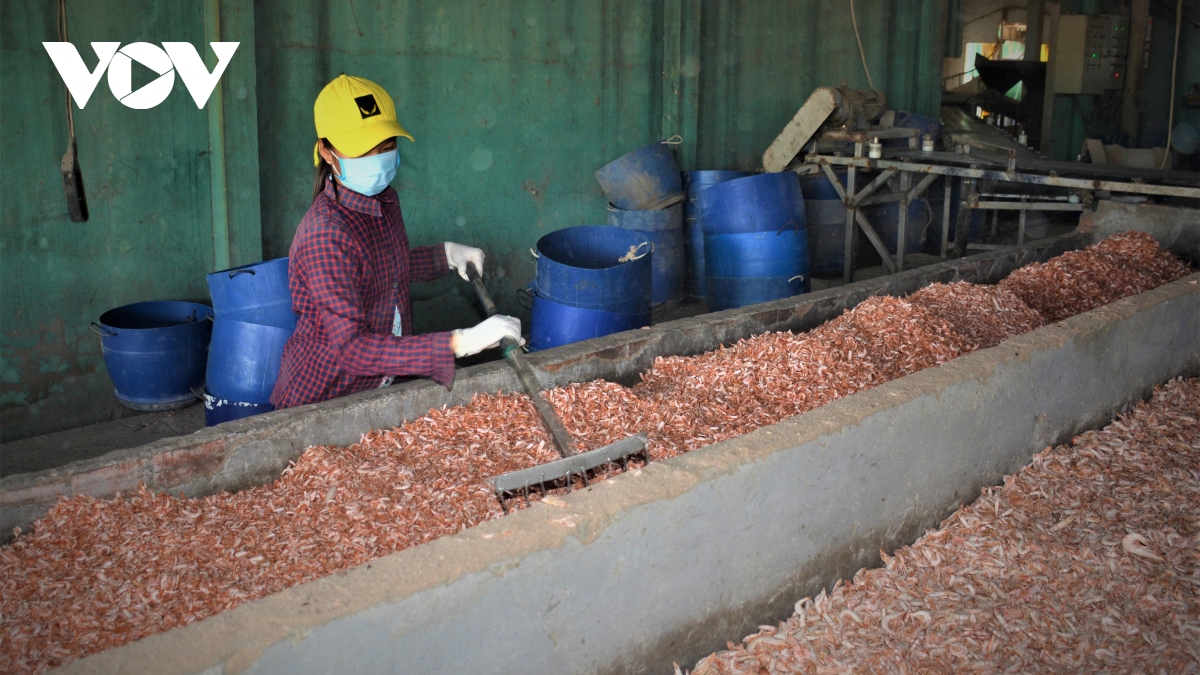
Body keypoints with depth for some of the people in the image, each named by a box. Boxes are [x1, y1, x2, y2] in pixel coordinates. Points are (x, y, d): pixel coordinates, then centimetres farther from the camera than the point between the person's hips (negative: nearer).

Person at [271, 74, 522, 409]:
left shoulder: (384, 200, -3)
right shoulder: (323, 237, -29)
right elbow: (351, 348, -36)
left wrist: (446, 255, 4)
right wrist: (460, 343, -40)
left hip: (383, 383, 7)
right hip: (321, 401, -7)